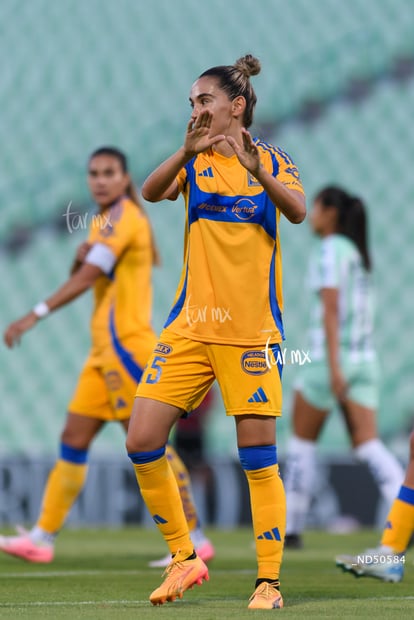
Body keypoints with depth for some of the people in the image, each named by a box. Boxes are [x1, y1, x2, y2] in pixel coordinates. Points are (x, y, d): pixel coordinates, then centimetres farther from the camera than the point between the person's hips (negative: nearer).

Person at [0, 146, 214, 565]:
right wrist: (82, 256, -4)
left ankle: (194, 538, -7)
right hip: (106, 348, 9)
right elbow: (84, 276, 20)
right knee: (73, 440, 6)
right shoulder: (104, 220, 18)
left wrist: (34, 316, -20)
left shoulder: (123, 217, -11)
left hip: (126, 343, -9)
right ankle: (42, 537, 7)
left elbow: (87, 278, -18)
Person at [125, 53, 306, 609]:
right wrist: (187, 153, -32)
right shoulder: (193, 160, 6)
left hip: (252, 329, -3)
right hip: (190, 327, 3)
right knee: (141, 442, -5)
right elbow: (151, 192, -14)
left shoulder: (273, 160, 3)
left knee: (259, 459, -4)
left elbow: (298, 211, -17)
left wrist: (257, 168, -34)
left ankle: (269, 582, 3)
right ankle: (183, 558, 10)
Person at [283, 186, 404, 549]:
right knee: (367, 444, -2)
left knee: (303, 438, 7)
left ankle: (291, 527, 11)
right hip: (364, 356, 7)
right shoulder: (359, 253, 17)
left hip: (332, 356, -7)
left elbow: (331, 308, -17)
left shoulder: (329, 250, -8)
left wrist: (333, 365, -23)